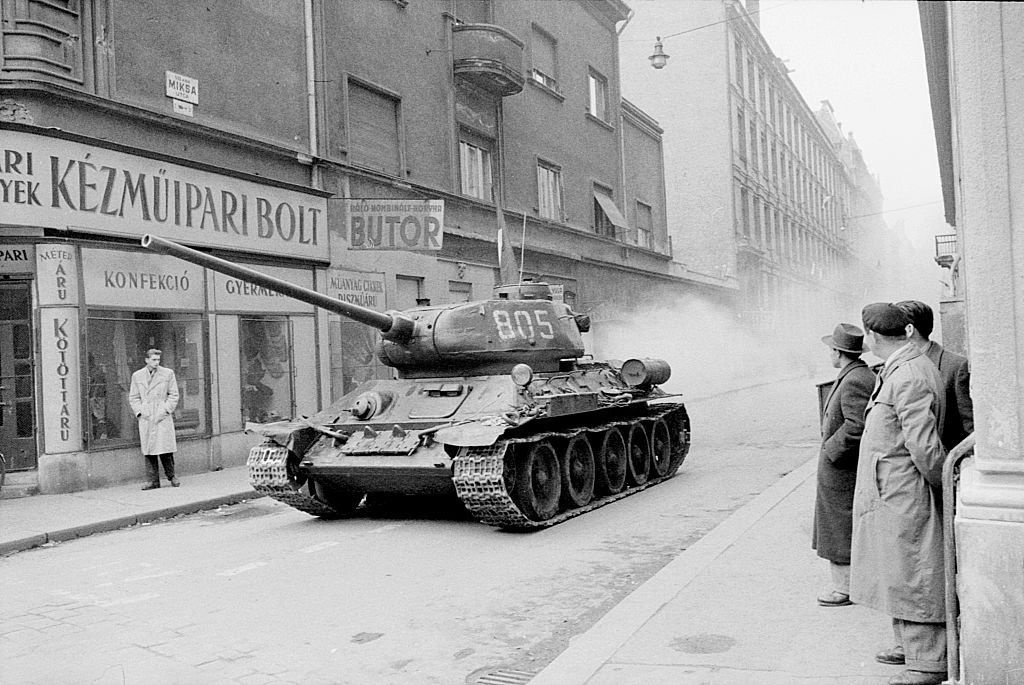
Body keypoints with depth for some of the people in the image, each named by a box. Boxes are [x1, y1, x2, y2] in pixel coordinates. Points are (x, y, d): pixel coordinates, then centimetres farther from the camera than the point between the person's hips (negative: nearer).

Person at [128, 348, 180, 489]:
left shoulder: (168, 373, 5)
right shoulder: (137, 376, 10)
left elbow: (173, 395, 6)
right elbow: (133, 397, 13)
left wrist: (165, 410, -5)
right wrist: (140, 412, -1)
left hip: (163, 418, -2)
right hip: (145, 419, 2)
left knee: (165, 448, -6)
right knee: (148, 451, 1)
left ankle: (171, 476, 10)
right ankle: (153, 481, 7)